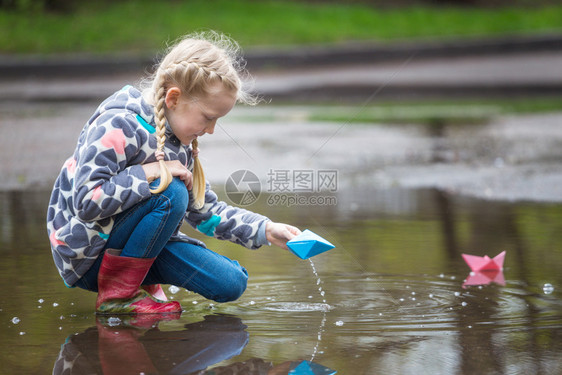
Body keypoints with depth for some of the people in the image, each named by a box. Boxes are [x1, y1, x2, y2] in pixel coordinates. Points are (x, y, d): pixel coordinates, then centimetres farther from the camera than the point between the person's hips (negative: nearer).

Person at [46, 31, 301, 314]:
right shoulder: (118, 126, -21)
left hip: (135, 249, 8)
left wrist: (266, 230, 4)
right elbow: (86, 201, -29)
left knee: (231, 283, -2)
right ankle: (117, 294, -18)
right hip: (86, 253, -8)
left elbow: (207, 212, 14)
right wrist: (149, 173, -27)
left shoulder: (181, 144, 7)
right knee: (171, 193, -30)